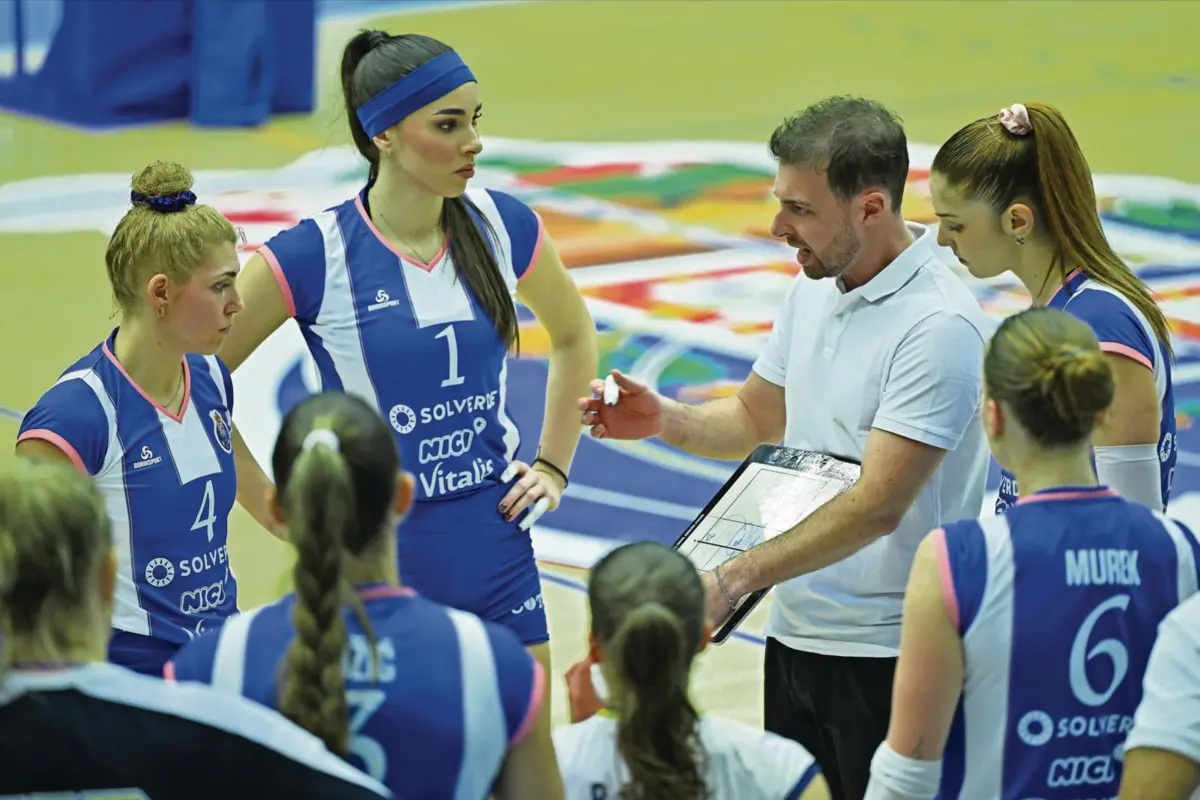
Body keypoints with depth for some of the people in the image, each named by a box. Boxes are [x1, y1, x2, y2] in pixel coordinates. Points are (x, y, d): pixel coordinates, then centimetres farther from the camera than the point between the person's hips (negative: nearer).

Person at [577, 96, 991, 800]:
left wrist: (733, 579, -31)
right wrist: (663, 419, -1)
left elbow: (877, 506, -26)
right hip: (796, 634, 8)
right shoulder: (814, 286, 7)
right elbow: (756, 418, 20)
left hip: (890, 659, -8)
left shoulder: (940, 325, -20)